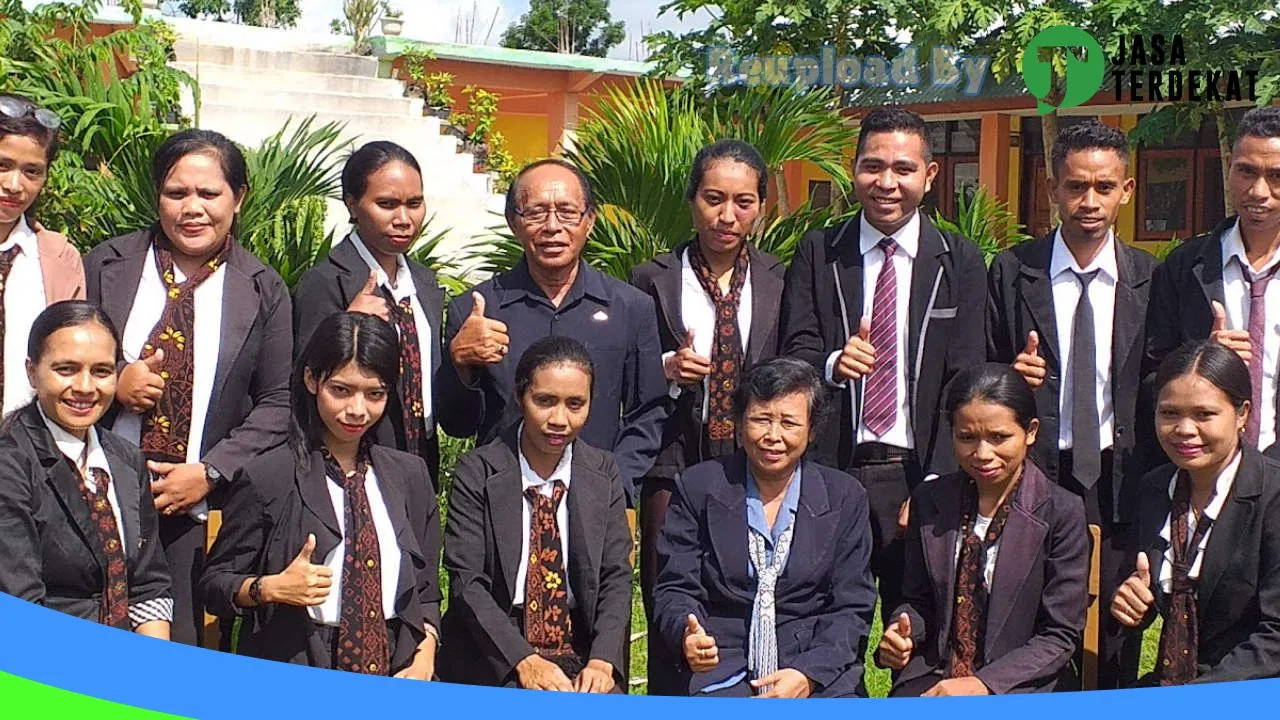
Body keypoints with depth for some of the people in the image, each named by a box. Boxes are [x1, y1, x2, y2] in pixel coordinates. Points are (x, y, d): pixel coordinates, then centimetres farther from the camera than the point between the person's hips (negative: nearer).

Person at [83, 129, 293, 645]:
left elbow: (278, 404, 2)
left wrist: (210, 473, -8)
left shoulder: (263, 291, 2)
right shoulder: (108, 265, 5)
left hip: (197, 510, -1)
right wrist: (113, 387, -11)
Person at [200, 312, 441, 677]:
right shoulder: (265, 478, 0)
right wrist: (270, 589, -12)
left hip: (393, 679, 4)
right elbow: (214, 583, 6)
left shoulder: (411, 475, 12)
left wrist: (425, 659, 2)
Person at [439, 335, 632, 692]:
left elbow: (616, 576, 3)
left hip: (584, 664, 3)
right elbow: (467, 582, -7)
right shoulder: (477, 472, -1)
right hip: (493, 663, -2)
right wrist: (524, 661, -20)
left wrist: (601, 662, -14)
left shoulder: (604, 473, 8)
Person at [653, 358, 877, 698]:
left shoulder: (845, 497, 9)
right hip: (721, 674, -1)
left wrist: (807, 675, -11)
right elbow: (675, 589, 6)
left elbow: (852, 608, 5)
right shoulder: (698, 488, 7)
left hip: (818, 678, 1)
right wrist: (687, 635, -17)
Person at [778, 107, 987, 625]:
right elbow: (793, 357, 2)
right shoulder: (817, 253, 6)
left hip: (920, 478, 0)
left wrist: (937, 486, -10)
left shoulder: (961, 262, 4)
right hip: (831, 472, 0)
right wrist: (832, 364, -22)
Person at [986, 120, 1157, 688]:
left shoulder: (1150, 278, 5)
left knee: (1119, 640, 6)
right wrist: (1010, 377, -14)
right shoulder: (1011, 271, 3)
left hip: (1120, 482, 1)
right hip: (1035, 473, -1)